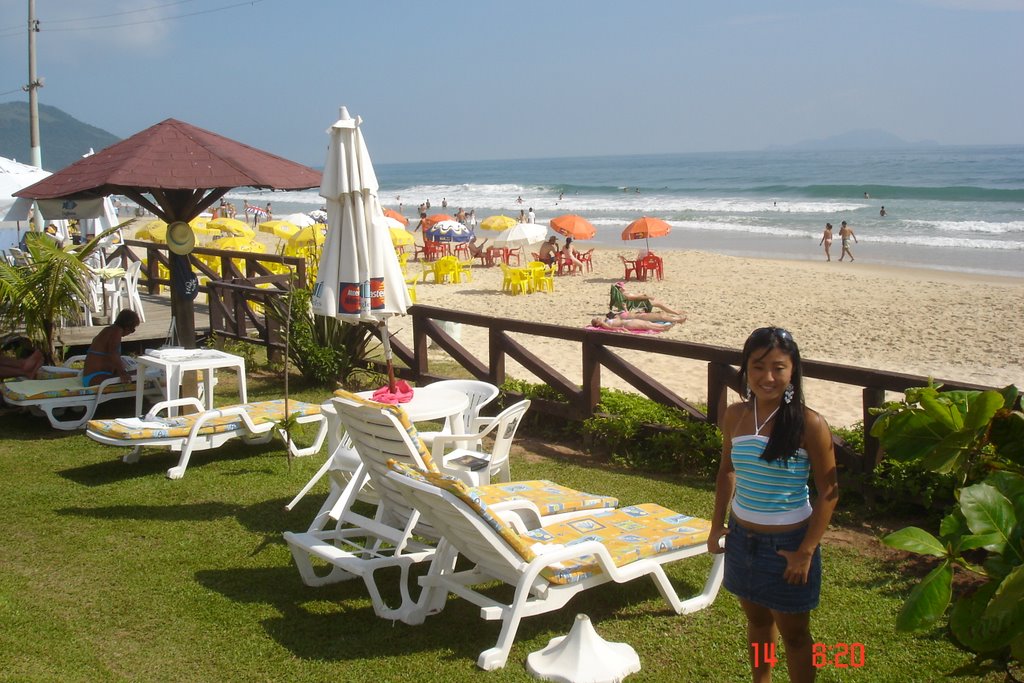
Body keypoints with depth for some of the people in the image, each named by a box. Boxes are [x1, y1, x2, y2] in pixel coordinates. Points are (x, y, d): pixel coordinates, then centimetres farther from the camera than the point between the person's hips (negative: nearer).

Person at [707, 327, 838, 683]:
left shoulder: (809, 425, -19)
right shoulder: (734, 416, -4)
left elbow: (828, 492, -14)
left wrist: (806, 551, -16)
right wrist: (717, 525, 10)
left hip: (788, 543, -5)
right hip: (742, 537, 5)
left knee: (793, 632, 11)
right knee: (757, 618, 23)